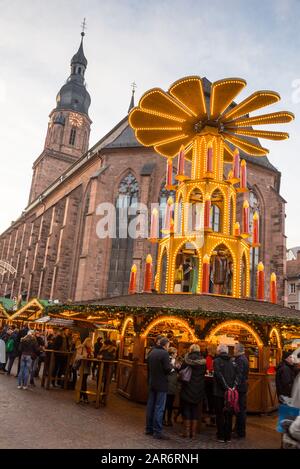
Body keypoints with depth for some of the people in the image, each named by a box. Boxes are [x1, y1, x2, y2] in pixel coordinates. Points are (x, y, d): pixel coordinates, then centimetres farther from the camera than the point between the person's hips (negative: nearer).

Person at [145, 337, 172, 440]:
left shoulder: (151, 352, 7)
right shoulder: (164, 353, -16)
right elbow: (167, 369, -19)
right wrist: (171, 365, 0)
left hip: (151, 383, 7)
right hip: (161, 384, -7)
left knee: (150, 406, 14)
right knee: (159, 408, -1)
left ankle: (149, 428, 23)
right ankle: (157, 431, 2)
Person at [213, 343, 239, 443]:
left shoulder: (217, 361, -7)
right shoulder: (232, 362, 8)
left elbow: (219, 375, -19)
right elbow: (237, 375, 0)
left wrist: (226, 387, -18)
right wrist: (234, 386, -6)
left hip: (220, 392, -4)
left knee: (220, 415, 6)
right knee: (228, 415, 13)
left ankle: (221, 437, 9)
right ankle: (228, 436, 18)